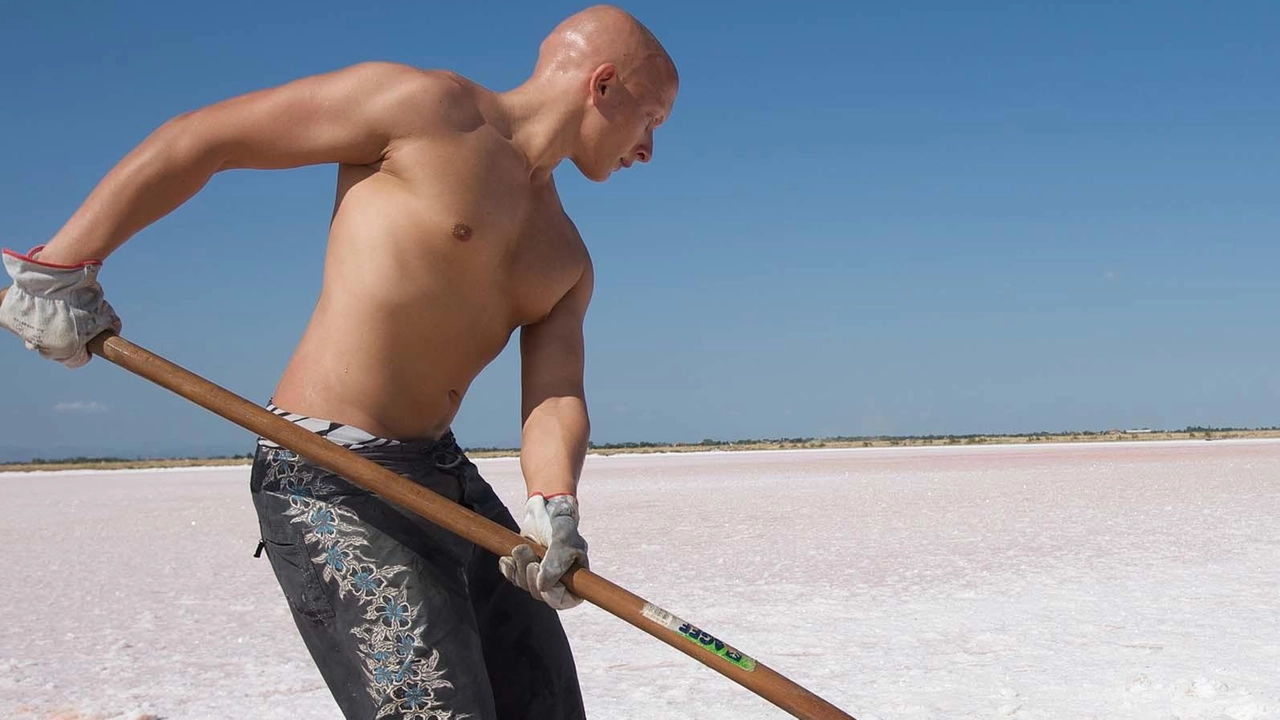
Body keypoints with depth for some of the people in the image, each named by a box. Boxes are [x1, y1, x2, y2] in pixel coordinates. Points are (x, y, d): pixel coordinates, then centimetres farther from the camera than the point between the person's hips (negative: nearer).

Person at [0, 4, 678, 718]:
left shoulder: (566, 259, 14)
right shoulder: (426, 105, -7)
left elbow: (556, 397, -1)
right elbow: (197, 138, -6)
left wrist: (554, 507, -23)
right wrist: (63, 265, -6)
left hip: (446, 475, 8)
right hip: (330, 484, -8)